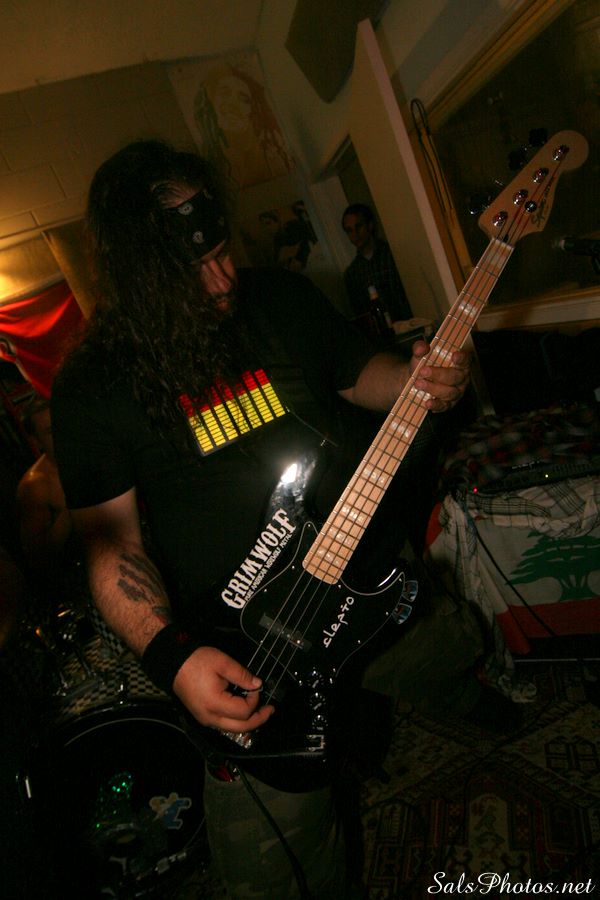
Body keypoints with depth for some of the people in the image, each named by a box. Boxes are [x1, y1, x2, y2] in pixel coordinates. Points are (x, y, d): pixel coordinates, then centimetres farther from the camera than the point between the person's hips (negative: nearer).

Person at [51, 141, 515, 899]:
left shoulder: (285, 299, 0)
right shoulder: (95, 383, -9)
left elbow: (358, 372, 13)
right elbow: (110, 541, -8)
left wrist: (421, 380, -10)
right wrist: (172, 658, -22)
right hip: (248, 654, -2)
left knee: (462, 678, 25)